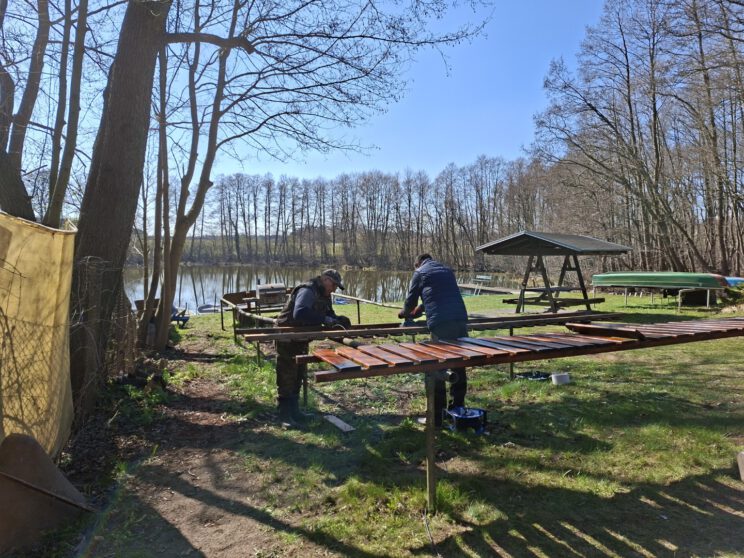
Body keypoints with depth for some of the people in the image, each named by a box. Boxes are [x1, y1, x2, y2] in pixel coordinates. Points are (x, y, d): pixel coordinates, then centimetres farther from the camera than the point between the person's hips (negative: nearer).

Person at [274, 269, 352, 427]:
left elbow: (329, 314, 8)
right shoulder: (307, 291, -26)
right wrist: (325, 319, -42)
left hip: (302, 338, 10)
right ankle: (284, 414, 6)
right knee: (287, 376, -3)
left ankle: (294, 410, 27)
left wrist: (337, 320, -14)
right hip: (287, 337, -10)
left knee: (298, 375, 16)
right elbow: (299, 313, -42)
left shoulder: (324, 295, 5)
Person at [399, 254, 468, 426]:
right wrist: (419, 310, 43)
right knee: (459, 367, 13)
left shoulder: (420, 273, 11)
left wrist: (404, 313, 36)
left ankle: (436, 416, 4)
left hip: (440, 324, -5)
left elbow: (411, 300, 14)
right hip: (460, 320, 5)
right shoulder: (447, 270, 27)